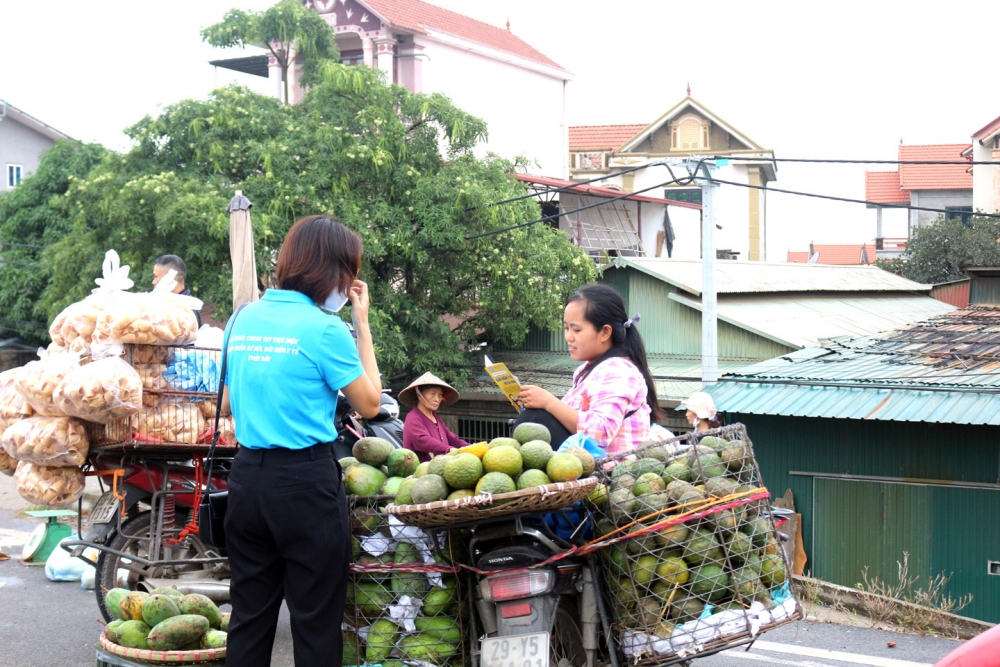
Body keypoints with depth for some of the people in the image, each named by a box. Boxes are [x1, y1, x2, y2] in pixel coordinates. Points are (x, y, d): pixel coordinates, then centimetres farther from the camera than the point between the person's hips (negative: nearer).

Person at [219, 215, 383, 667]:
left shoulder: (243, 319, 7)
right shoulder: (325, 329, -11)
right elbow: (370, 404, -1)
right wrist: (363, 324, 3)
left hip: (247, 477, 6)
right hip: (305, 481, -6)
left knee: (249, 617, 14)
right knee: (317, 623, 4)